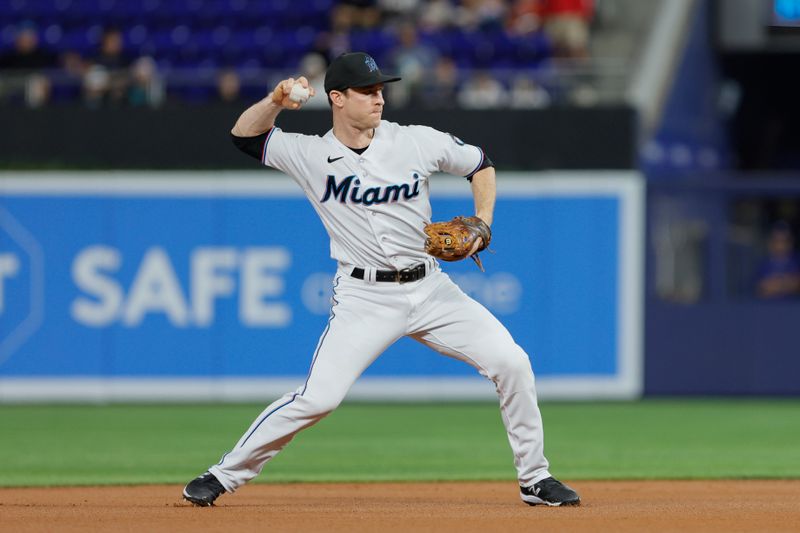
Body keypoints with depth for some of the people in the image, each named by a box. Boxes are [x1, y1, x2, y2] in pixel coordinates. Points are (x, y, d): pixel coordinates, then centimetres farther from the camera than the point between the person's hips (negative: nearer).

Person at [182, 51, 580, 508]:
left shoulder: (417, 142, -1)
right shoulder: (312, 155, -2)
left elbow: (481, 165, 12)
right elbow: (246, 135, 3)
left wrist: (483, 223, -1)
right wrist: (276, 101, -15)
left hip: (430, 288, 2)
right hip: (364, 298, -2)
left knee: (511, 362, -9)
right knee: (317, 398, -16)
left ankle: (535, 478, 7)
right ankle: (225, 475, 0)